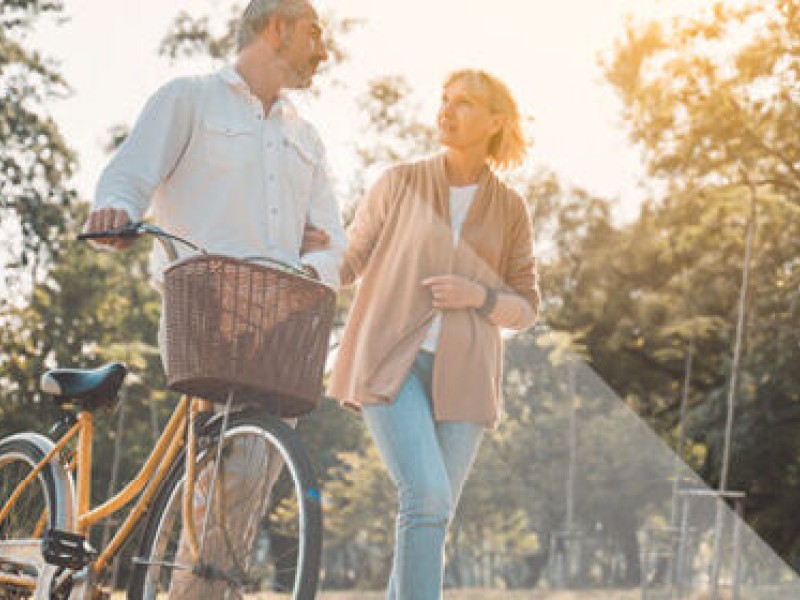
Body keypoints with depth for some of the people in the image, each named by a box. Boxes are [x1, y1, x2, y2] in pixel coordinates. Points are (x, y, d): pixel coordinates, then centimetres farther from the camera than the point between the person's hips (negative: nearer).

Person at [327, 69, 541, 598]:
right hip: (390, 363, -2)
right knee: (428, 496, -21)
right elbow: (348, 262, 10)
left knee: (433, 516, 2)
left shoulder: (510, 209, 8)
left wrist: (479, 296, -10)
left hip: (461, 376, 2)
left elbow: (525, 309, 9)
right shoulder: (400, 183, 4)